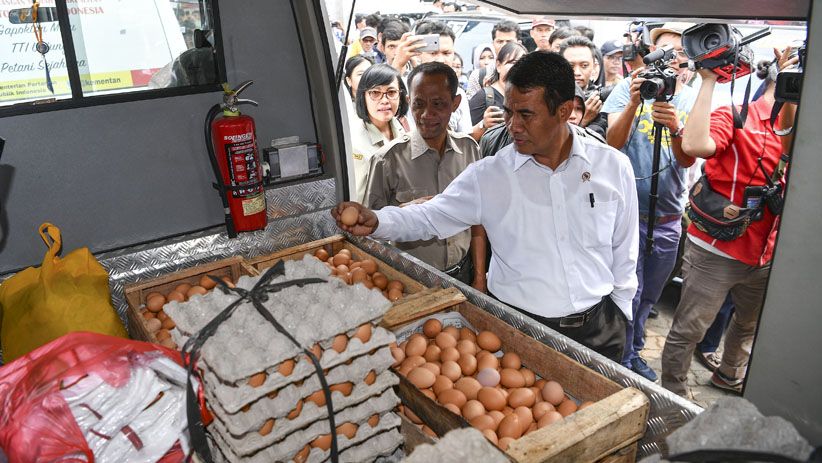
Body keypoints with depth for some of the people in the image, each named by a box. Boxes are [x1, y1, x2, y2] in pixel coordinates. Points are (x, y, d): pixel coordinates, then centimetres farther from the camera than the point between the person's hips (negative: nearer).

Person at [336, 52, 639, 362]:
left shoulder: (613, 167, -4)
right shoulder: (488, 175, -8)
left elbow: (623, 253, 5)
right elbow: (429, 216, -5)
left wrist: (618, 312, 9)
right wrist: (375, 221, -22)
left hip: (599, 327, 2)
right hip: (519, 326, -1)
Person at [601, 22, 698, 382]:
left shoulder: (695, 100, 3)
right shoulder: (630, 87, -3)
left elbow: (688, 160, -8)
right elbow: (613, 143, -14)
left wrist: (675, 128, -29)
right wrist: (633, 104, -30)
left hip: (668, 217, 4)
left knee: (648, 297, 18)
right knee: (627, 294, -2)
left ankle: (633, 353, 38)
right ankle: (620, 361, 17)